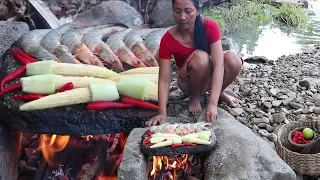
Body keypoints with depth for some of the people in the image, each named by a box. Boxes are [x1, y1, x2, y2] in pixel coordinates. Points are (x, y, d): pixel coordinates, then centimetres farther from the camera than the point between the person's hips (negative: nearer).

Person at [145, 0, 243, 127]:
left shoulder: (210, 27, -22)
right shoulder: (167, 40, -23)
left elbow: (218, 65, -30)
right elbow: (164, 80, -21)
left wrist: (212, 103, -41)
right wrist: (162, 113, -34)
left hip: (210, 75, 2)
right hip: (190, 81, -1)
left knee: (232, 58, -31)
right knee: (201, 57, -35)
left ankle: (220, 93, 0)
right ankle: (194, 98, -6)